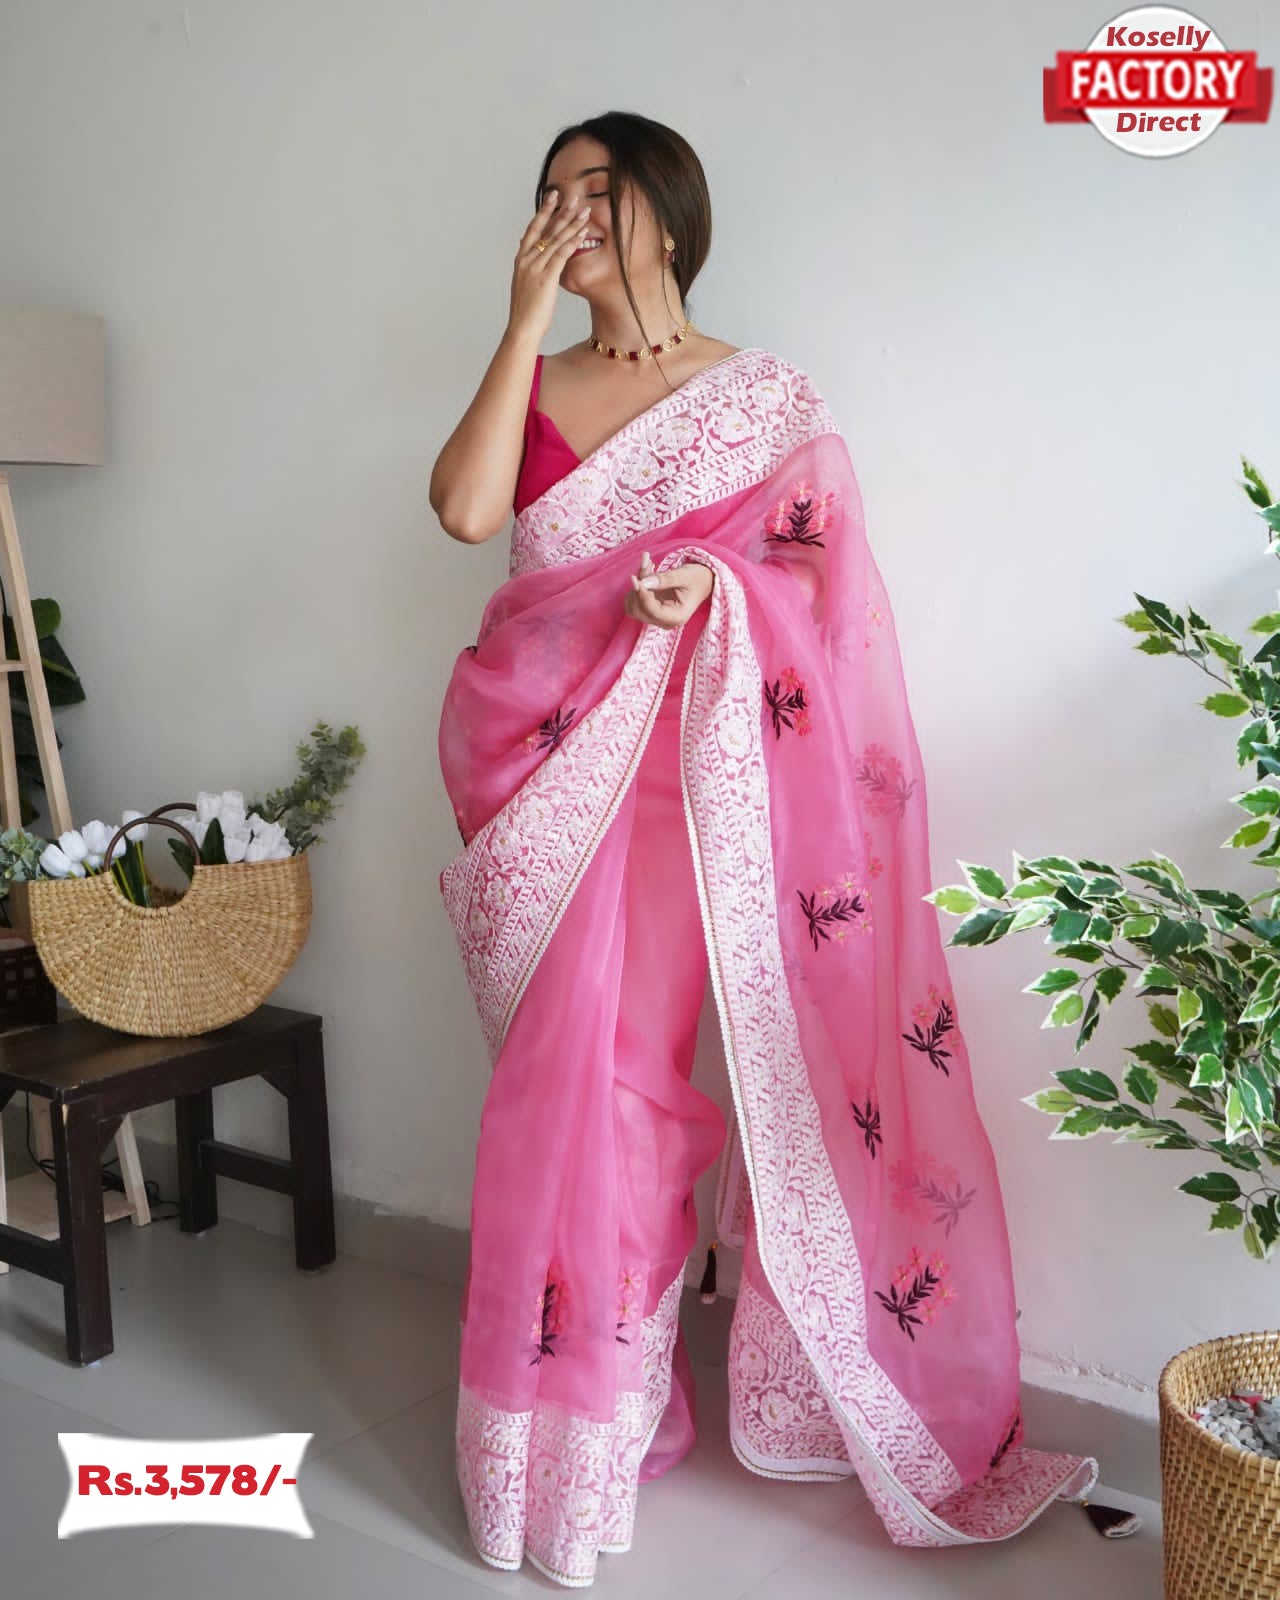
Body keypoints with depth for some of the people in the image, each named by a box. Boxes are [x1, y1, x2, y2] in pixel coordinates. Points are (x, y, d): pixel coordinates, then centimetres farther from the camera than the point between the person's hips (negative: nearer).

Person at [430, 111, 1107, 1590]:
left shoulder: (763, 397, 4)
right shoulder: (534, 385, 12)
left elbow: (828, 585, 0)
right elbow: (465, 507, -8)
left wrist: (715, 590, -19)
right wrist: (527, 315, -5)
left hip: (682, 773, -3)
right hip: (539, 773, 3)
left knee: (622, 1080, 0)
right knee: (556, 1085, 6)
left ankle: (610, 1406, 20)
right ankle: (573, 1403, 23)